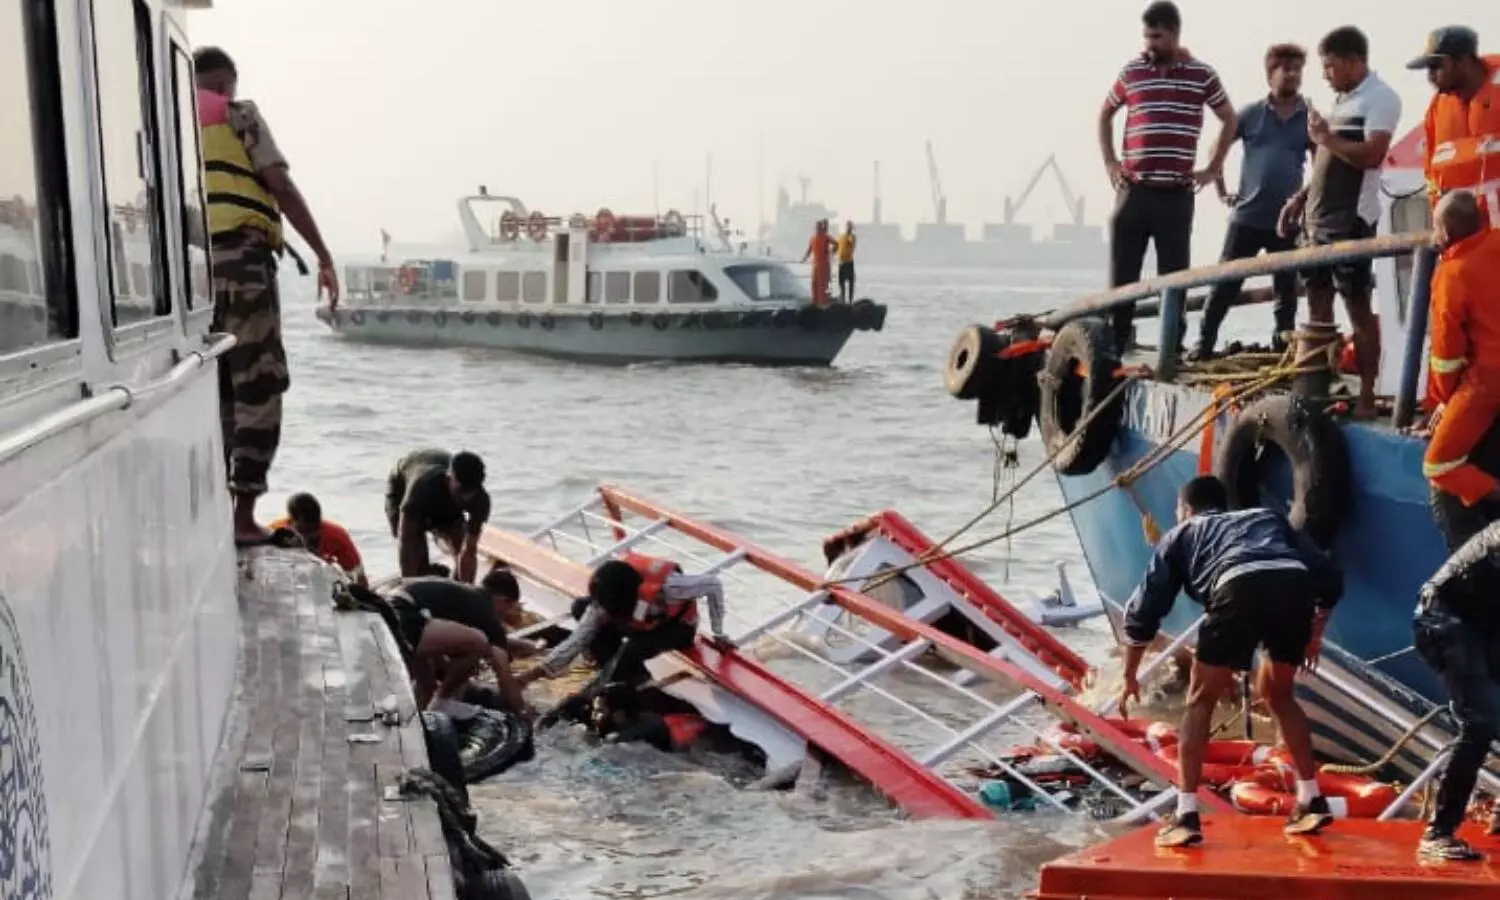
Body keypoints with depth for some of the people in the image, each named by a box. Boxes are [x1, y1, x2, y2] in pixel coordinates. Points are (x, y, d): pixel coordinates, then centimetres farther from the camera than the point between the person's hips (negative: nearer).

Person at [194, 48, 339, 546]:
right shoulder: (238, 115, 6)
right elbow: (283, 188, -2)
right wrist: (323, 254, -1)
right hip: (240, 257, -6)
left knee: (213, 390, 12)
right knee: (258, 385, -3)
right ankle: (243, 514, -7)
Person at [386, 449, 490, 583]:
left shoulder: (479, 499, -36)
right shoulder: (422, 486, -46)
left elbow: (469, 552, -32)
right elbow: (406, 543, -41)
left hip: (447, 507, 3)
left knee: (465, 552, -12)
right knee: (418, 564, -19)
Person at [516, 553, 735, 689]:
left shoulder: (665, 585, -39)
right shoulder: (606, 600, -24)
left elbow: (714, 585, -26)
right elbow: (577, 640, -21)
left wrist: (718, 634, -18)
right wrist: (536, 672, -31)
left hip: (678, 627, -6)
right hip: (647, 623, 6)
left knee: (631, 651, -37)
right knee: (582, 607, -16)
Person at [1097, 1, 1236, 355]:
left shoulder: (1202, 75, 2)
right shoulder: (1131, 72, 5)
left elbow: (1229, 120, 14)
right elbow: (1105, 115, 19)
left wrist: (1213, 168, 7)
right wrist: (1109, 162, 9)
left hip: (1177, 194, -1)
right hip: (1133, 191, 1)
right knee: (1122, 276, 1)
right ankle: (1112, 350, 5)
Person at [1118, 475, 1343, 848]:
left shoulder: (1181, 534, 32)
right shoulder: (1269, 518, 40)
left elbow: (1143, 611, 28)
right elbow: (1329, 577, 31)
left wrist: (1129, 676, 38)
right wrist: (1315, 633, 44)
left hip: (1240, 588, -3)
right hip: (1296, 586, 4)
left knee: (1200, 701, 14)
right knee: (1279, 695, 28)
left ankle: (1186, 816, 8)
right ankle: (1312, 802, 30)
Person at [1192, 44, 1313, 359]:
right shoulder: (1250, 114, 1)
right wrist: (1221, 191, 5)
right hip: (1247, 217, -1)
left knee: (1286, 290, 8)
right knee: (1225, 284, -1)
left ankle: (1282, 350, 18)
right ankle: (1203, 345, 6)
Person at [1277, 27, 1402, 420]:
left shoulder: (1380, 98, -8)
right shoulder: (1341, 100, 18)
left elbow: (1372, 155, -21)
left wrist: (1326, 137, -17)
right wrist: (1300, 198, 16)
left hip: (1350, 221, -8)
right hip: (1317, 218, 9)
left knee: (1357, 305, -5)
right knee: (1318, 303, 10)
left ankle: (1367, 395, -1)